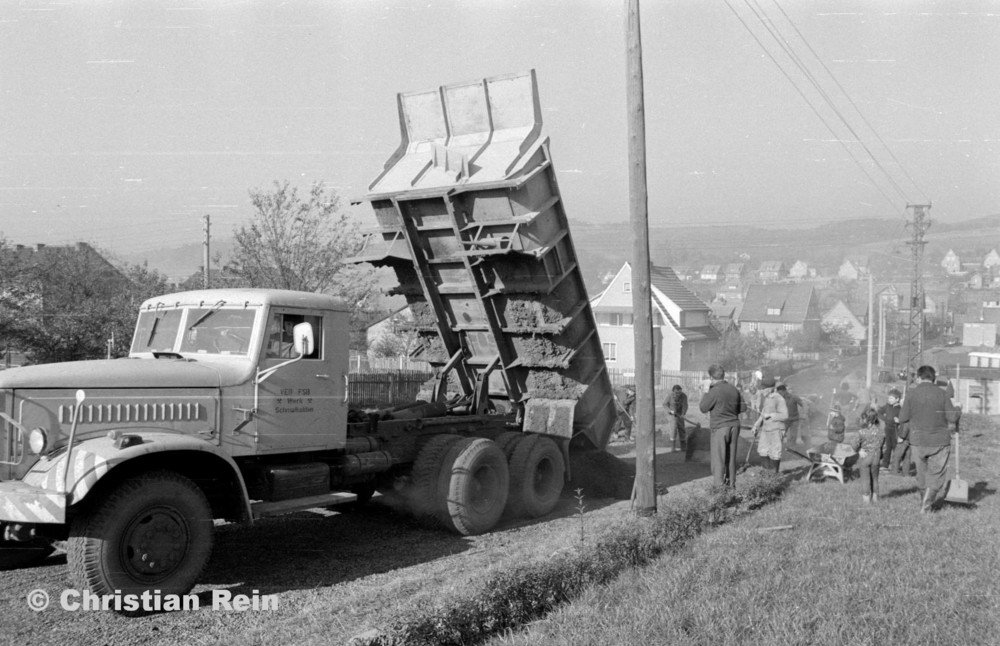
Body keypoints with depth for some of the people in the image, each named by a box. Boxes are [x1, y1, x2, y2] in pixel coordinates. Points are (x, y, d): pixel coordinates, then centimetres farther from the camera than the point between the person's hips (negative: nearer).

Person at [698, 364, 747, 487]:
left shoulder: (714, 391, -17)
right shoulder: (734, 389, 2)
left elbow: (703, 408, -8)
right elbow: (743, 406, 11)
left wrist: (706, 392, 1)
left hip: (720, 427, -6)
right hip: (734, 426, 6)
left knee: (718, 458, 1)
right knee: (731, 457, 15)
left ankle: (719, 485, 1)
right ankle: (731, 484, 22)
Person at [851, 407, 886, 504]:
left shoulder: (862, 432, -19)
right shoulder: (881, 432, -7)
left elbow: (854, 446, -13)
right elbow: (882, 445, -1)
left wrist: (860, 450, 5)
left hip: (864, 457, -4)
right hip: (876, 456, 4)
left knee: (865, 478, 9)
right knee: (874, 477, 19)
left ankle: (866, 497, 13)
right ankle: (875, 496, 27)